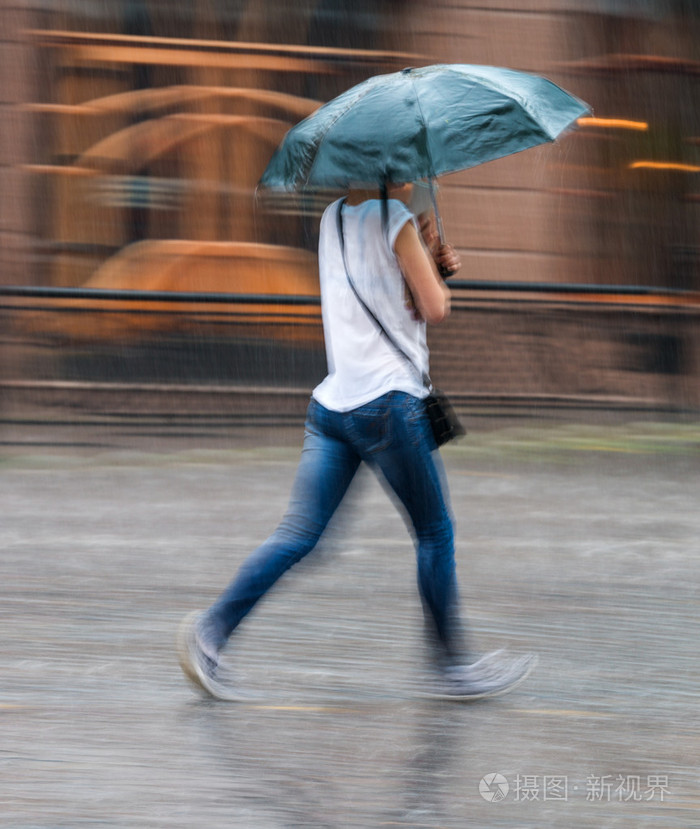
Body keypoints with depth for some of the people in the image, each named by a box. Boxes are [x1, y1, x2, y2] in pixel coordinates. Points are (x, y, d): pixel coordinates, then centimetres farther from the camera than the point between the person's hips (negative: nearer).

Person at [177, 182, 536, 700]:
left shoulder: (333, 219, 15)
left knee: (300, 532, 4)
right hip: (388, 400, -7)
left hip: (331, 401, 7)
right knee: (436, 532, 6)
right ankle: (453, 666, 12)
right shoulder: (396, 220, -9)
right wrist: (429, 257, 8)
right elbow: (434, 309, -9)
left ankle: (212, 630, -10)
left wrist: (432, 263, 12)